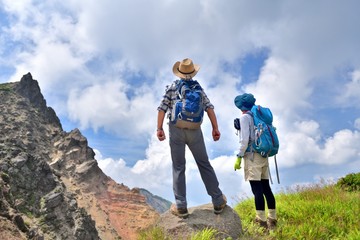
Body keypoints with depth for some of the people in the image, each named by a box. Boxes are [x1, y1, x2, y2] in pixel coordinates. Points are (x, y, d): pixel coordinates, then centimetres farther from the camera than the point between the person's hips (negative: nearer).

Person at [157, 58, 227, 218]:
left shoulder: (172, 87, 7)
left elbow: (162, 108, -3)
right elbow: (209, 107, 1)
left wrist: (159, 128, -3)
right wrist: (215, 128, 1)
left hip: (176, 129, -1)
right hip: (194, 130, 1)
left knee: (178, 167, 5)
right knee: (204, 164, 10)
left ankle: (181, 207, 7)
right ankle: (218, 202, 17)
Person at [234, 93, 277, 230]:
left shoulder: (244, 117, -5)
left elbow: (245, 139, -14)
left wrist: (239, 157, -11)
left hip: (252, 155, -7)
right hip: (263, 155, 8)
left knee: (257, 189, -7)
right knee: (266, 187, 10)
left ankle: (262, 221, -6)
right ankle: (272, 219, 14)